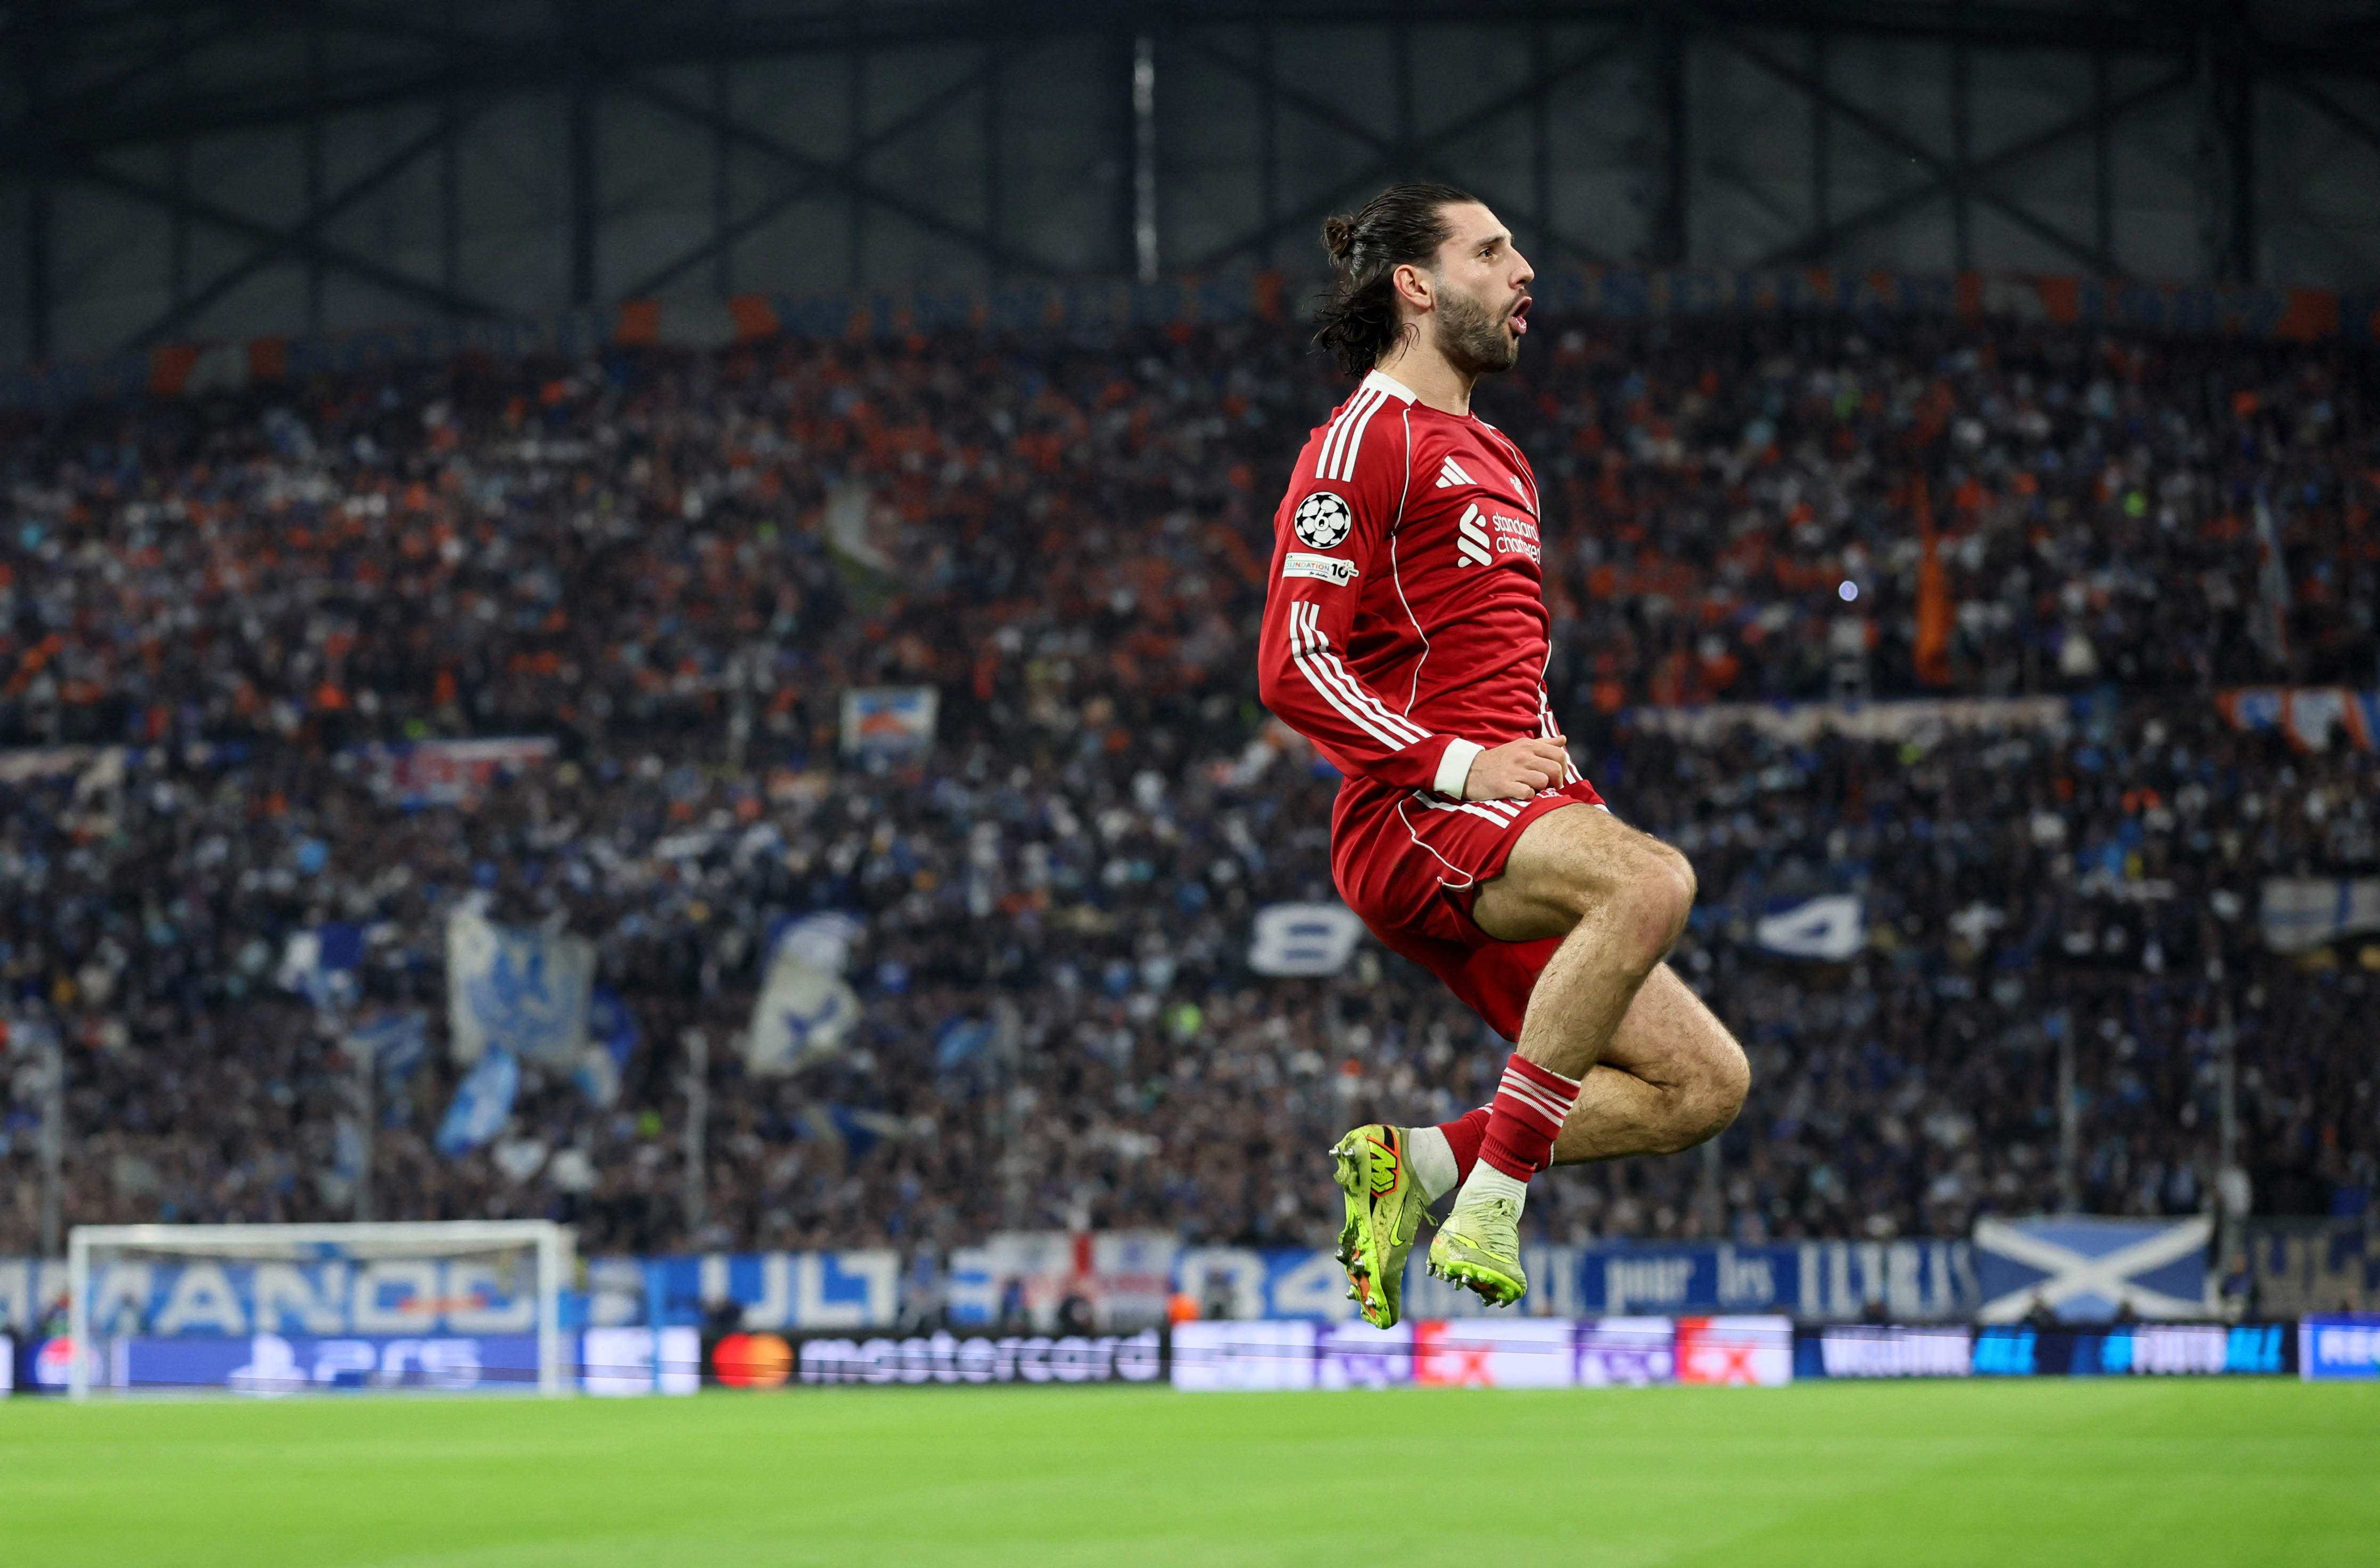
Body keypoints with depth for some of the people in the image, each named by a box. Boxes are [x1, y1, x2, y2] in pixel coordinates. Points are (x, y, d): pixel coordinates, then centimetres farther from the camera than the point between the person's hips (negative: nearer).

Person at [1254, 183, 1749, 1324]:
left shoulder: (1499, 462, 27)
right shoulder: (1363, 439, -2)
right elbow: (1292, 669, -11)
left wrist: (1572, 796, 15)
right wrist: (1456, 764, -20)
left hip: (1508, 836, 9)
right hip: (1407, 820, -9)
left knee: (1706, 1084, -2)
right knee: (1655, 881, -35)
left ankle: (1415, 1163, 2)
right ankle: (1494, 1196, -30)